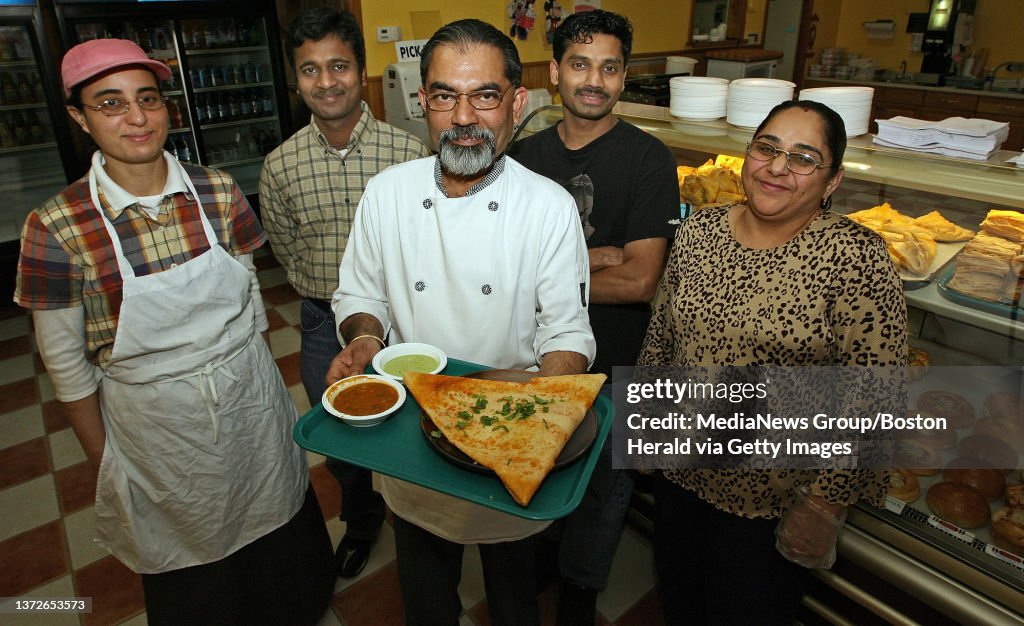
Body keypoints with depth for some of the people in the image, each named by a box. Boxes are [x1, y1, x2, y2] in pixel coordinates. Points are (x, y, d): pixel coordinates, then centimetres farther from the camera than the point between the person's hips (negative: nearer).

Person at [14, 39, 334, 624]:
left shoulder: (218, 192, -9)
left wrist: (250, 371, 11)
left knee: (280, 552, 23)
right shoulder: (57, 229, -17)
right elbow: (68, 366, -7)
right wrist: (104, 463, 1)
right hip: (152, 421, -2)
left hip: (252, 395, 3)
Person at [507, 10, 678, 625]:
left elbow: (639, 280, -21)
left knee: (603, 487, 17)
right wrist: (593, 257, -21)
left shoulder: (649, 158, -13)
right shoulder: (527, 153, 0)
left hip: (613, 365, -3)